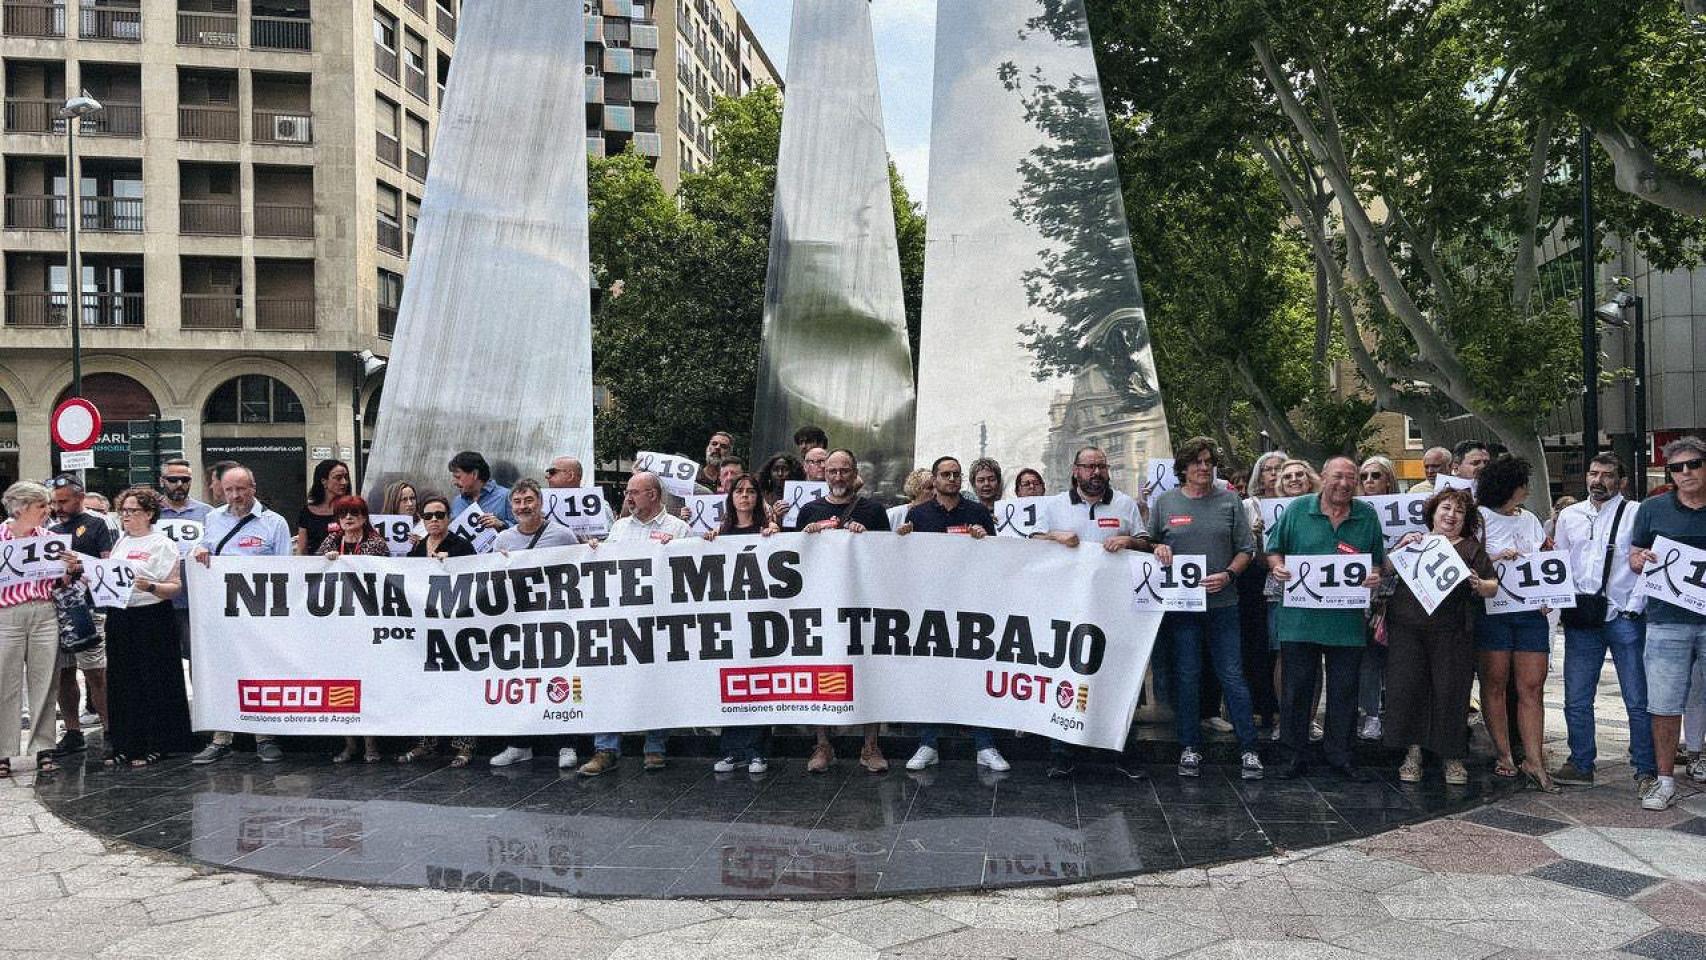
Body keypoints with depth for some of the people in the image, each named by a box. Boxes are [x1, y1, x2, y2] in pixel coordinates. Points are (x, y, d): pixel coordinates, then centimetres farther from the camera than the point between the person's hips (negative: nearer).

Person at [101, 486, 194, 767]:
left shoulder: (162, 544, -5)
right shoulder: (120, 543, 15)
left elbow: (175, 587, -10)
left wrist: (150, 587, -27)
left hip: (152, 620, -7)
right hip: (119, 619, 7)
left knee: (152, 684, -2)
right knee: (122, 683, 9)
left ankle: (155, 746, 7)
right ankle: (126, 746, 18)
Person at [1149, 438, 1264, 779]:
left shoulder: (1230, 501, 6)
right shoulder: (1164, 503, 7)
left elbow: (1246, 549, 5)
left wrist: (1227, 575, -11)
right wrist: (1158, 549, -9)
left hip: (1222, 602, 0)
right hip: (1179, 603, 0)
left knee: (1232, 676, 0)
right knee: (1186, 677, 6)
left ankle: (1248, 749, 9)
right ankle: (1189, 748, 17)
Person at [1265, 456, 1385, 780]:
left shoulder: (1367, 516, 7)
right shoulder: (1297, 510, 1)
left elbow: (1378, 561, 13)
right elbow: (1274, 550, 6)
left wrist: (1375, 576, -8)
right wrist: (1277, 567, -14)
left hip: (1347, 620, 2)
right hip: (1299, 617, -1)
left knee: (1344, 690, 8)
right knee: (1297, 688, 5)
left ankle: (1339, 754, 21)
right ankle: (1296, 754, 16)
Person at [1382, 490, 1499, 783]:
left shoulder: (1471, 548, 13)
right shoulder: (1415, 540, 16)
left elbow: (1493, 587, 6)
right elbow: (1386, 571, 7)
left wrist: (1478, 585, -16)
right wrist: (1401, 548, -8)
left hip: (1451, 632, -1)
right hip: (1407, 628, 1)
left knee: (1450, 691, 0)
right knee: (1406, 688, -2)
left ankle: (1452, 757, 14)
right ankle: (1412, 753, 10)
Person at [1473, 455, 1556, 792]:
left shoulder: (1530, 519, 15)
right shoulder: (1479, 518, -1)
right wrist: (1497, 559, -19)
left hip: (1531, 612, 4)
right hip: (1493, 610, -4)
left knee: (1531, 687, -1)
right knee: (1495, 684, 2)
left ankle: (1533, 762, 0)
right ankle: (1504, 756, 11)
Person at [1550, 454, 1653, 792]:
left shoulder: (1636, 514, 0)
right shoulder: (1568, 515, 12)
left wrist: (1634, 607, -11)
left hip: (1625, 619, -4)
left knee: (1638, 700, 1)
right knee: (1576, 700, 9)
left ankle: (1646, 770, 13)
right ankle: (1581, 765, 20)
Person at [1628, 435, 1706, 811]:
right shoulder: (1652, 509, 8)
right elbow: (1634, 559, 13)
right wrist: (1640, 559, -10)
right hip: (1667, 620, 0)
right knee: (1665, 706, 3)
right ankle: (1665, 780, 14)